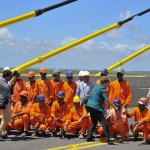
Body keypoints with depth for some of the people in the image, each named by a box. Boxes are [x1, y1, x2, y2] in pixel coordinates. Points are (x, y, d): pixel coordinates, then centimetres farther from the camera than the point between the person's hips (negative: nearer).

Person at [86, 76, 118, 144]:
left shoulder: (96, 87, 18)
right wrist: (114, 107, -16)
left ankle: (89, 137, 23)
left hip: (90, 105, 9)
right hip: (96, 107, -9)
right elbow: (106, 99, -17)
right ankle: (108, 139, -15)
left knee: (94, 122, 22)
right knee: (103, 122, -9)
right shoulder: (102, 88, -9)